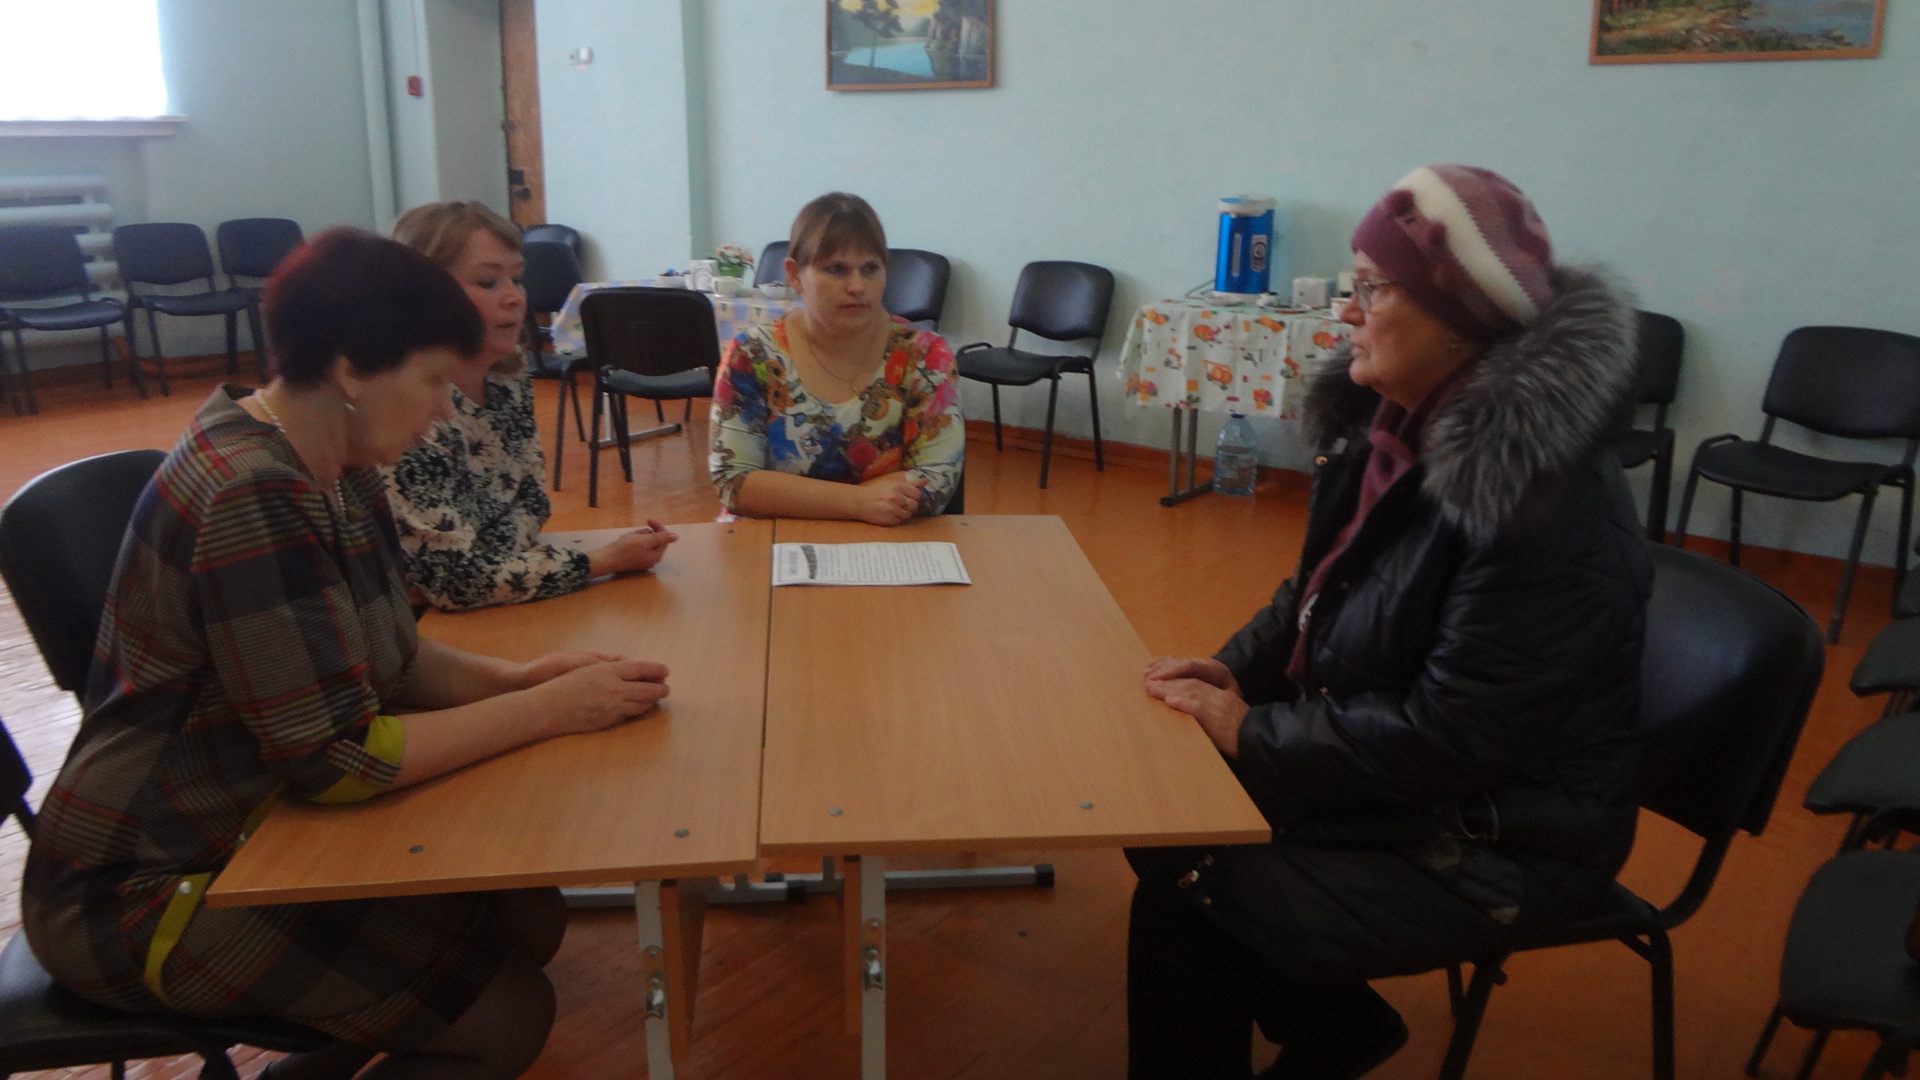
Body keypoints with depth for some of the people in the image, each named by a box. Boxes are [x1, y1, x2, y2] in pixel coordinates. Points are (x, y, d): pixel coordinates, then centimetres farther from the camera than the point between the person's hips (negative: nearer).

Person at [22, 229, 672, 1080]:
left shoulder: (340, 472, 2)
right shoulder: (254, 500, -28)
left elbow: (388, 654, 9)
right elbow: (338, 756, -28)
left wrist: (513, 677, -8)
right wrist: (548, 710, -20)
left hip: (257, 823, 9)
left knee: (530, 918, 5)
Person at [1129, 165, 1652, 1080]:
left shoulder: (1548, 505, -28)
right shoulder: (1399, 424, -2)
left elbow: (1453, 739, -27)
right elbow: (1319, 591, 12)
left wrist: (1255, 734, -20)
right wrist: (1236, 668, -5)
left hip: (1496, 842, -8)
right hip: (1387, 764, 9)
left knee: (1184, 903, -15)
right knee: (1163, 822, 4)